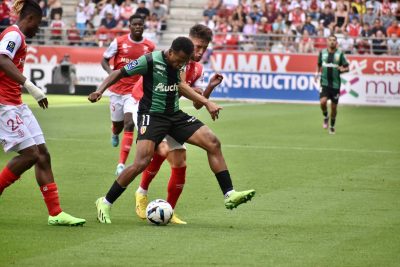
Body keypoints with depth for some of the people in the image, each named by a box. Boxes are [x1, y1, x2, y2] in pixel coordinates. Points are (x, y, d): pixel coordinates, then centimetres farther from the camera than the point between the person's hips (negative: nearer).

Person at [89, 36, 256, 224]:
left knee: (213, 143, -7)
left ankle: (229, 195, -3)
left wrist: (207, 103, 8)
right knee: (141, 163, -21)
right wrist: (99, 90, -20)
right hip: (152, 116, -7)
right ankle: (105, 203, -4)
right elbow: (119, 73, -8)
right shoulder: (149, 61, -16)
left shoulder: (177, 63, 2)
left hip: (175, 115, 7)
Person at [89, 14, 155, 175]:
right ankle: (115, 134, 57)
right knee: (118, 123, 15)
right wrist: (110, 72, -18)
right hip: (117, 89, 1)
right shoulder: (119, 42, -5)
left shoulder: (150, 47, -1)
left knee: (129, 124, -17)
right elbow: (104, 60, 2)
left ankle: (121, 164, -19)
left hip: (135, 91, -1)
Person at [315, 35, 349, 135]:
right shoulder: (322, 53, 4)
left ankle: (332, 126, 24)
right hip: (324, 82, 0)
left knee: (334, 107, 5)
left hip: (335, 84, 0)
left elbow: (347, 68, 3)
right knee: (323, 102, -21)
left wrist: (343, 69, -19)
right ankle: (325, 117, 9)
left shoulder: (340, 54, -1)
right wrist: (317, 73, 2)